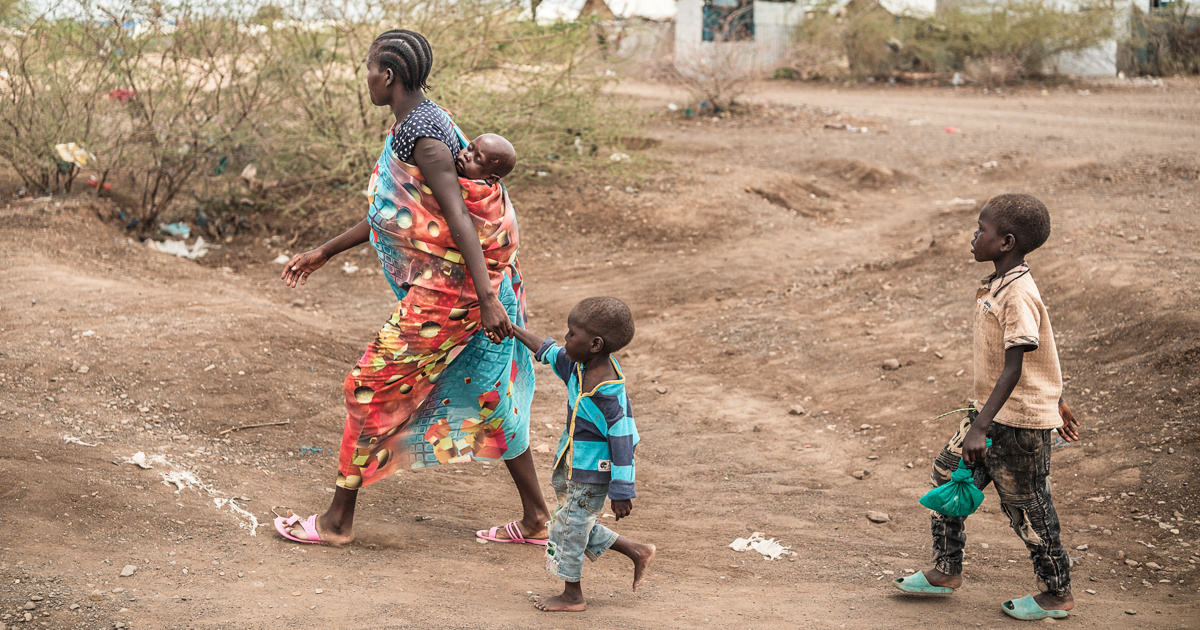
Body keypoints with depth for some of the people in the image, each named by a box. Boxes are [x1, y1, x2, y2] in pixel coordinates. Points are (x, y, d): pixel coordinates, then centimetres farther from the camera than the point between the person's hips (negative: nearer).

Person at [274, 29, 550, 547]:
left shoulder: (421, 136, -18)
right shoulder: (415, 126, 14)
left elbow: (460, 220, -26)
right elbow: (388, 213, 23)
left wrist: (488, 300, -32)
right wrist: (323, 253, 28)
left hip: (446, 288, -10)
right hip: (448, 284, 10)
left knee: (371, 386, 0)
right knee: (487, 395, 15)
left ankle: (337, 520, 11)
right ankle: (536, 519, 21)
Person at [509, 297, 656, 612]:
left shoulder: (607, 392, -30)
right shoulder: (580, 366, -5)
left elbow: (623, 441, -26)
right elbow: (549, 352, 16)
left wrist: (622, 492, -22)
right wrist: (512, 330, 19)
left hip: (592, 473, -9)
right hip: (573, 466, 9)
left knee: (569, 527, 5)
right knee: (578, 526, 20)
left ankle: (573, 595, 24)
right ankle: (637, 552, 33)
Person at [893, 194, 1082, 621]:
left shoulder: (1018, 296, -24)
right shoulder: (998, 286, 6)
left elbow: (1013, 369, -27)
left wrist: (980, 428, -31)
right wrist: (1056, 403, 24)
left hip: (1019, 421, -9)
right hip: (991, 411, 9)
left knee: (1026, 506, 4)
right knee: (947, 474, 11)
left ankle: (1057, 593, 22)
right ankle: (947, 571, 24)